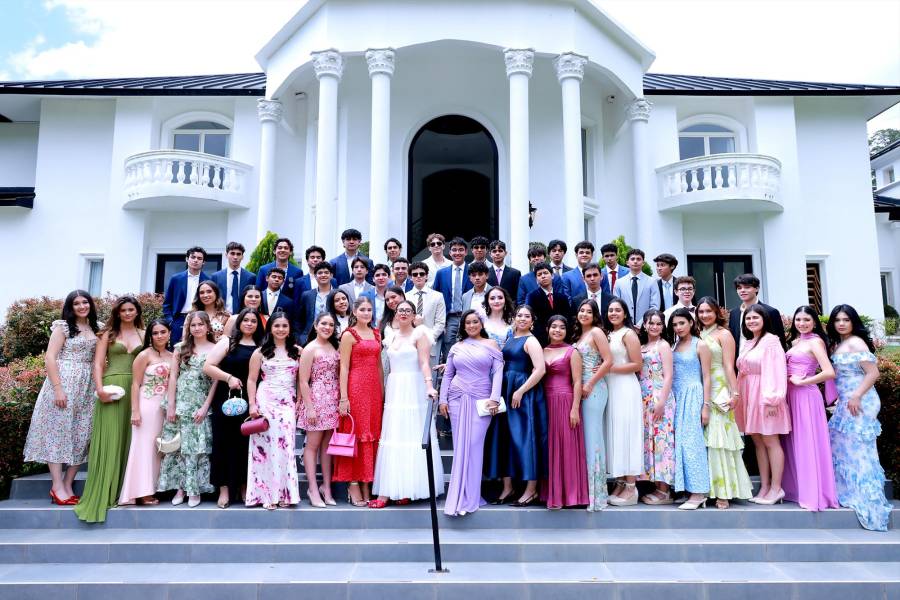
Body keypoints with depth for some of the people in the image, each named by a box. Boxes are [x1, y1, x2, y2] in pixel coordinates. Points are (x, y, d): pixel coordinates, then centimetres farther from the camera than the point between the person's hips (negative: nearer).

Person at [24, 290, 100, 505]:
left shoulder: (96, 329, 13)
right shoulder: (63, 327, -2)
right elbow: (49, 358, -8)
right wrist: (57, 388, -16)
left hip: (87, 387, 5)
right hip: (64, 383, -5)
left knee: (81, 435, 2)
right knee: (58, 431, -3)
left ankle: (68, 485, 7)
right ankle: (57, 486, 0)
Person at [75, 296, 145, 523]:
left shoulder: (143, 334, 13)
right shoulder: (108, 334, 8)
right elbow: (98, 363, 1)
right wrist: (99, 388, -13)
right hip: (111, 387, -2)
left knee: (129, 439, 5)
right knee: (109, 439, -4)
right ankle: (102, 493, 2)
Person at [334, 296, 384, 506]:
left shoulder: (376, 333, 15)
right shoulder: (349, 335, -2)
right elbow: (344, 368, -7)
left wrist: (382, 392, 10)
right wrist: (343, 398, -13)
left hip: (374, 389, 6)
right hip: (355, 388, -6)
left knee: (372, 436, 8)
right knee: (355, 434, -2)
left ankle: (366, 485, 16)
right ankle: (353, 486, 5)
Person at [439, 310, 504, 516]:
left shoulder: (491, 345, 6)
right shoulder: (456, 347, 14)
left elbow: (498, 373, -1)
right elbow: (447, 375, 14)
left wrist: (494, 398, -11)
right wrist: (443, 400, 6)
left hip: (481, 401, -3)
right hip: (457, 399, 3)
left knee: (474, 446, -8)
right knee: (460, 446, 2)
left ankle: (469, 497, -3)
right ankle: (461, 496, 10)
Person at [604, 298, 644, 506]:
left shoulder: (628, 334, -5)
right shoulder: (608, 334, 15)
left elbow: (637, 365, -10)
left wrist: (610, 368, -14)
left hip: (625, 387, -7)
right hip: (610, 387, 7)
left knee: (626, 433, -5)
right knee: (614, 433, 6)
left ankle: (630, 488, -1)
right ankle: (620, 483, 13)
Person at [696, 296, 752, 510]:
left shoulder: (723, 334, -1)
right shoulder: (698, 335, 12)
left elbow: (729, 366, -6)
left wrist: (734, 393, -13)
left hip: (719, 391, -5)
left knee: (719, 439, -5)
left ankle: (723, 492, 1)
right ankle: (706, 487, 13)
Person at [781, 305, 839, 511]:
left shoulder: (815, 341, -8)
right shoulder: (795, 341, 14)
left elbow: (829, 373, -19)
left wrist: (801, 381, -13)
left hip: (806, 396, -8)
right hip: (791, 395, 8)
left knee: (807, 444, -2)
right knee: (793, 442, 12)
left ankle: (813, 493, 7)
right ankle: (796, 488, 21)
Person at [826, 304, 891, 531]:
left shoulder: (856, 343, -11)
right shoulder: (838, 344, 14)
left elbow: (873, 372, -17)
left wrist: (856, 396, -21)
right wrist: (839, 400, 12)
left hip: (859, 402, -9)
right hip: (844, 403, 9)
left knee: (858, 449, -4)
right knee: (842, 446, 12)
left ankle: (868, 500, 4)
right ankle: (849, 493, 22)